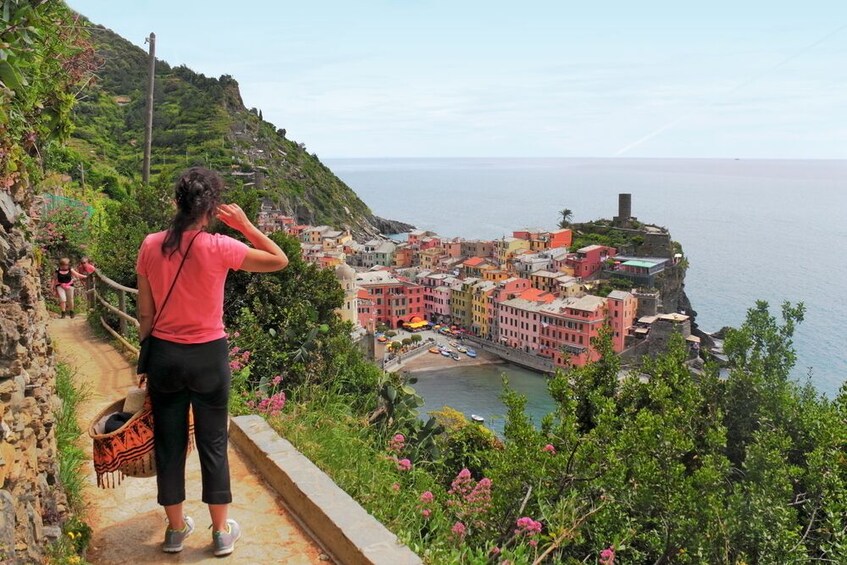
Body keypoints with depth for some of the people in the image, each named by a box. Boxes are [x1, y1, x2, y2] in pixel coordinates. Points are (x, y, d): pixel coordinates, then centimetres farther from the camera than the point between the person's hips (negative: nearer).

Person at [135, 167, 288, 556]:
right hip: (209, 356, -3)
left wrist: (147, 358, 13)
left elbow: (146, 314, 1)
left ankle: (176, 528, 29)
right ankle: (221, 532, 22)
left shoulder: (151, 247, -6)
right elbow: (280, 261, -5)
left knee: (169, 443, 14)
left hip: (164, 355, 3)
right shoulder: (219, 248, -16)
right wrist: (244, 224, -5)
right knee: (213, 444, 10)